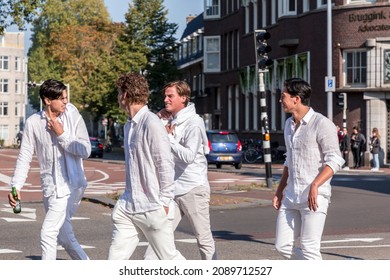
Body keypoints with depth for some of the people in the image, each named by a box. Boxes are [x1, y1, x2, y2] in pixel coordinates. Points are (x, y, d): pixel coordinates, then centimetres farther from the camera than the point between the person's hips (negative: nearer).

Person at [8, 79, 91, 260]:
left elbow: (86, 150, -8)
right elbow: (25, 157, 1)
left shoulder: (73, 117, -5)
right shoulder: (33, 122, -1)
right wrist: (16, 186, -9)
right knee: (64, 236, 15)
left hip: (71, 186, -4)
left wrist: (61, 135, -15)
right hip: (50, 189, 4)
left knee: (48, 233, -13)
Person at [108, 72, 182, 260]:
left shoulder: (151, 123, -14)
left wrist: (164, 202, -14)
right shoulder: (129, 126, 14)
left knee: (169, 258, 3)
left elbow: (165, 164, -14)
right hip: (128, 206, 8)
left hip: (151, 207, -8)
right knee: (116, 256, 4)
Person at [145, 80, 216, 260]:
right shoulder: (170, 120, 11)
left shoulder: (193, 123, -12)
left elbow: (189, 156, -21)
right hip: (173, 189, 7)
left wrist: (168, 136, -14)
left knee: (204, 238, 3)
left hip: (193, 188, -7)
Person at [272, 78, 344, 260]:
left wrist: (314, 185, -25)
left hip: (314, 197, -8)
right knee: (283, 246, 5)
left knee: (309, 248, -8)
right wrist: (280, 190, 19)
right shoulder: (289, 124, 16)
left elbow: (335, 160, -14)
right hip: (291, 197, 8)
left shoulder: (321, 124, -9)